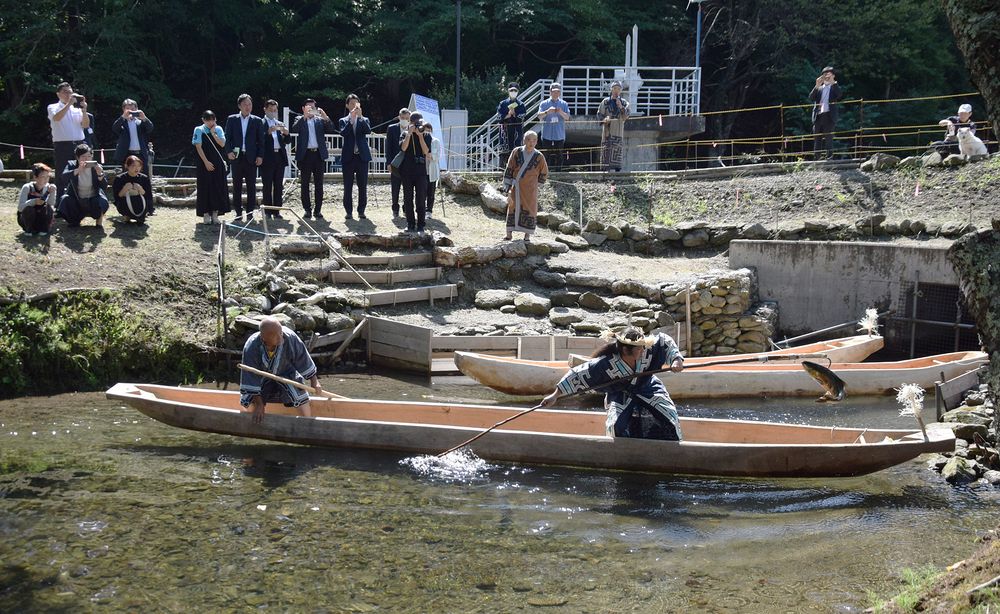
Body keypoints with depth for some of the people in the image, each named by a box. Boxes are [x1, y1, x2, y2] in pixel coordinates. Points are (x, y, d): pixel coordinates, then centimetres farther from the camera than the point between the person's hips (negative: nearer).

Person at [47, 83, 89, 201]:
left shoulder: (77, 108, 14)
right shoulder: (53, 107, 6)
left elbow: (86, 125, 4)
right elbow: (57, 118, -16)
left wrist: (84, 110, -9)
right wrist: (69, 103, -19)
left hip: (79, 144, 3)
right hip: (62, 145, -3)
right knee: (62, 176, -3)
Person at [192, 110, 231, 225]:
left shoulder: (218, 129, 6)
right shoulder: (199, 130, -1)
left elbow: (222, 144, -5)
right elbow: (198, 147, -7)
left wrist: (213, 133, -12)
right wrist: (206, 162, -12)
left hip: (218, 163, 2)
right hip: (204, 163, -2)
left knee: (218, 188, 1)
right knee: (205, 188, -1)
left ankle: (215, 213, 8)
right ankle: (206, 214, 6)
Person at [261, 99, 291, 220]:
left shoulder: (280, 124, 18)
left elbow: (287, 141, 14)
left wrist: (286, 133, -6)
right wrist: (269, 132, -22)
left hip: (280, 157, 5)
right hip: (267, 159, -5)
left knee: (279, 186, 5)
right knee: (267, 186, -3)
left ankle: (276, 211, 9)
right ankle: (267, 212, 0)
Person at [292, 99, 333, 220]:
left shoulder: (320, 120, 12)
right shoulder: (300, 120, 8)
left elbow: (331, 127, -3)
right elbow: (294, 129, -12)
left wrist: (325, 116, -18)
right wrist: (304, 116, -21)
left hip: (319, 154, 1)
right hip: (305, 155, -1)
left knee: (319, 184, 3)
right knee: (305, 184, 2)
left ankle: (318, 210, 8)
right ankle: (307, 209, 9)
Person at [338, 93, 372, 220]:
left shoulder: (364, 120, 10)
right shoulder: (344, 121, 7)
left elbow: (368, 131, -10)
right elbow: (343, 133, -12)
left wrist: (360, 116, -18)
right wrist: (352, 119, -19)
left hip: (362, 156, 1)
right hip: (348, 156, -1)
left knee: (363, 186, 2)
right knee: (348, 186, 1)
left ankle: (361, 211, 9)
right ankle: (348, 211, 7)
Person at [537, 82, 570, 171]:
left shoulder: (564, 104, 7)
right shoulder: (544, 104, 4)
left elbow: (567, 117, -2)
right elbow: (539, 116, -8)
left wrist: (561, 113, -23)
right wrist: (547, 112, -27)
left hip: (559, 135, 1)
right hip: (547, 135, -1)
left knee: (559, 155, 2)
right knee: (549, 155, 2)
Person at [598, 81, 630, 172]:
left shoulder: (624, 103, 10)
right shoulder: (605, 102, 8)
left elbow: (626, 117, 0)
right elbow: (599, 114, 7)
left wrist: (621, 107, -15)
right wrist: (604, 119, -14)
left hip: (619, 130, 1)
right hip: (607, 130, -1)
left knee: (618, 149, -2)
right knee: (606, 148, -6)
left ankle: (617, 169, 1)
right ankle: (606, 169, -6)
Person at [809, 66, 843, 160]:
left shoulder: (835, 88, 12)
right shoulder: (819, 89, 20)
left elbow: (840, 96, -10)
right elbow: (811, 97, 3)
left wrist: (834, 83, -14)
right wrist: (817, 86, -7)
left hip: (829, 116, -3)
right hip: (818, 116, 3)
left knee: (828, 139, -8)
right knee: (817, 139, 2)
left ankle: (828, 158, -9)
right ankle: (817, 158, 3)